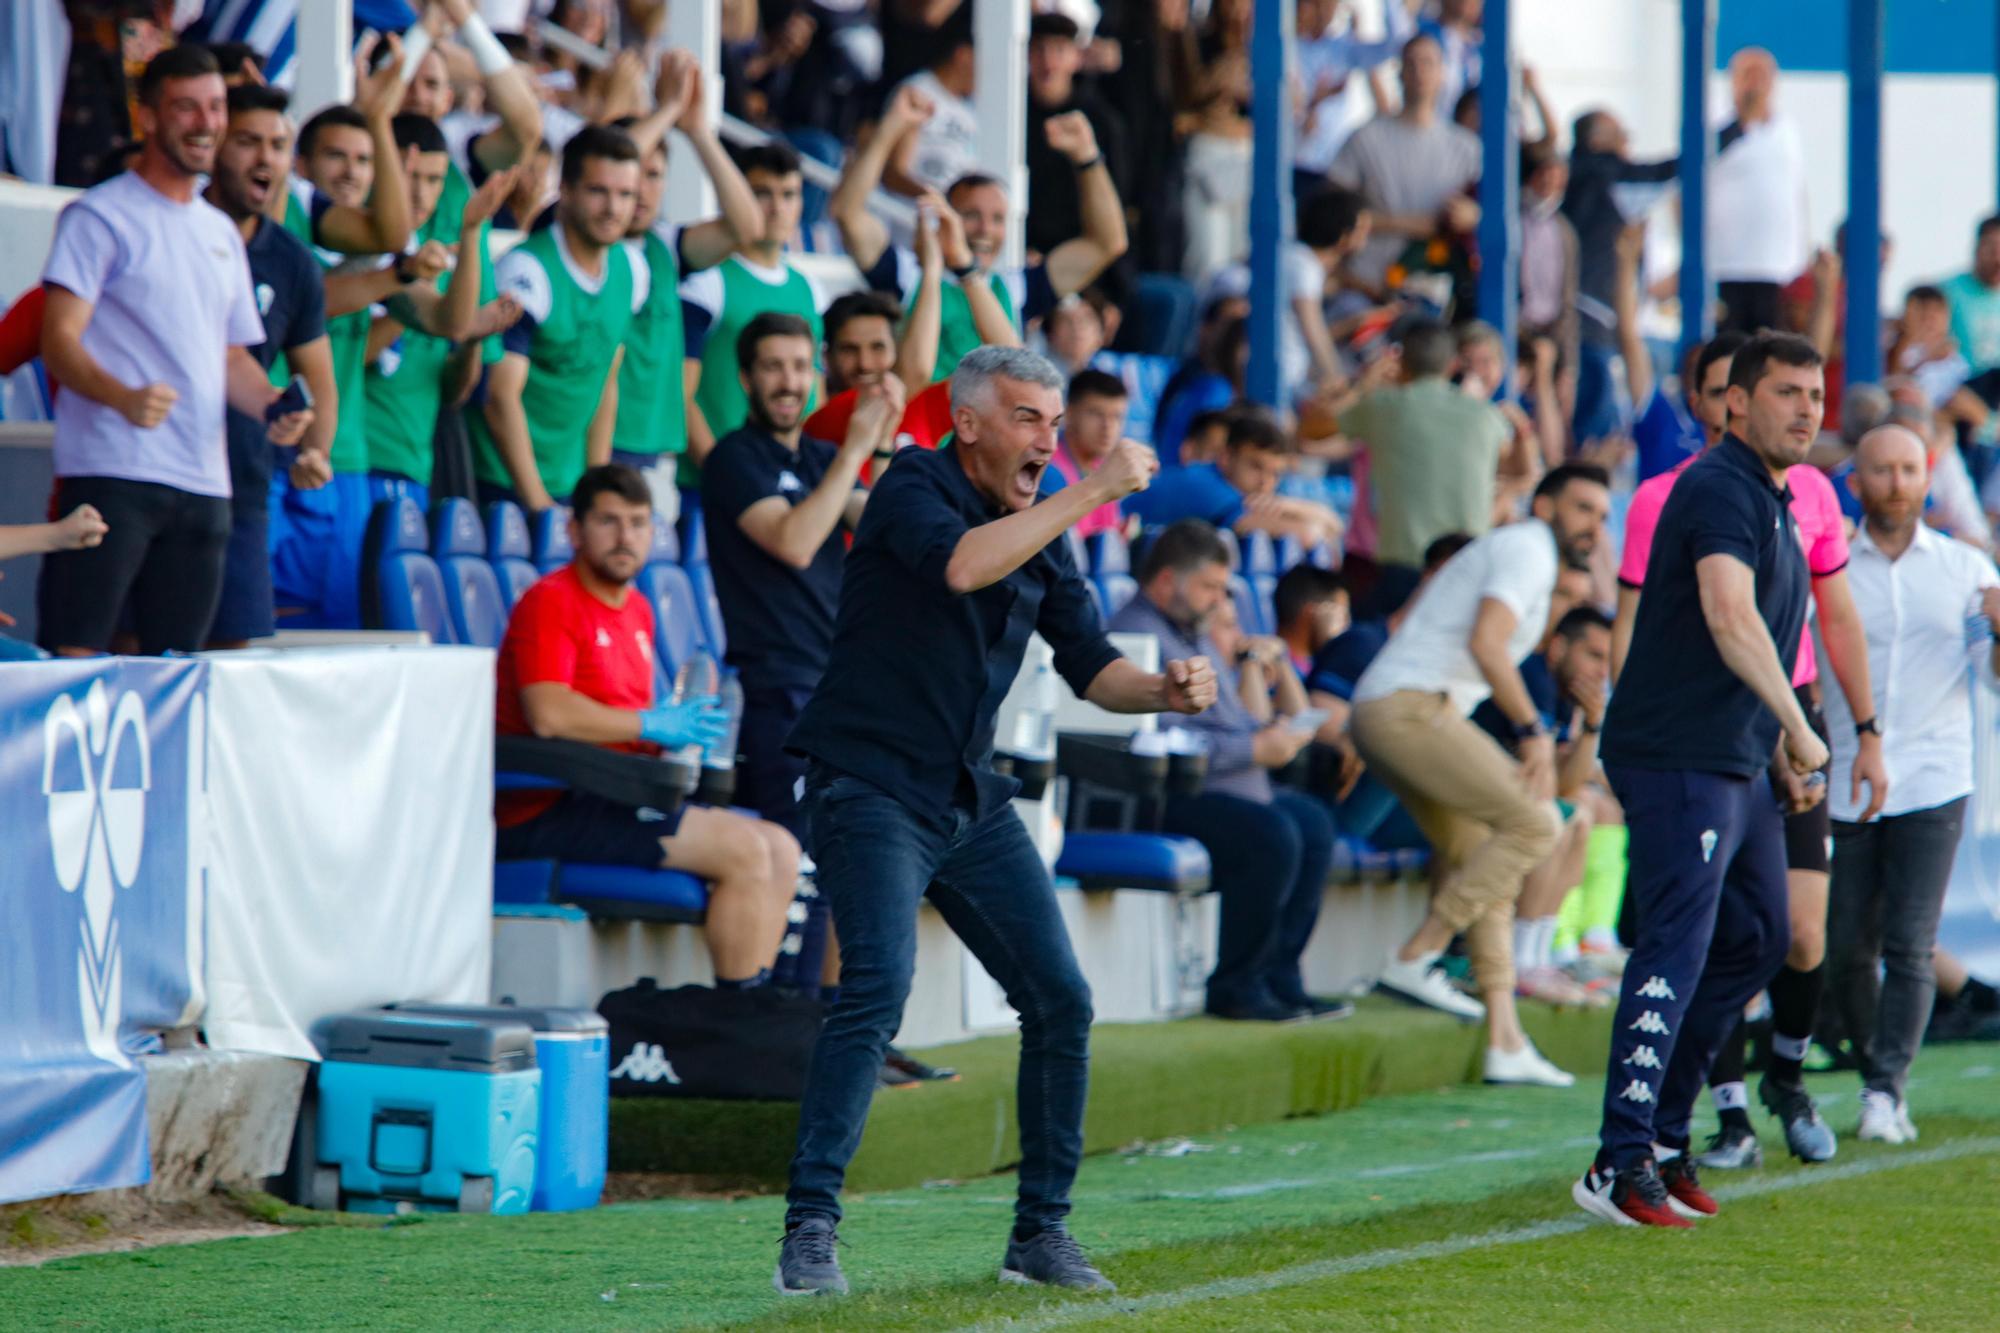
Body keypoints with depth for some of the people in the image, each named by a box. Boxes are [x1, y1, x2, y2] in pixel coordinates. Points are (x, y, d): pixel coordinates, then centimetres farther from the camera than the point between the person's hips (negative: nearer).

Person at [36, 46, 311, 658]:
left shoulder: (221, 233, 22)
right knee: (74, 658, -14)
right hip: (110, 473, -7)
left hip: (204, 485, 7)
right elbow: (60, 341, -8)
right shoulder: (100, 215, 0)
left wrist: (272, 404, 3)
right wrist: (125, 398, -27)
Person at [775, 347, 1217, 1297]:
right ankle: (809, 1232, -24)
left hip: (973, 801, 7)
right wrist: (1091, 493, -28)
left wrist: (1164, 692, -9)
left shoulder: (1038, 533, 11)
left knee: (1060, 999, 4)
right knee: (878, 985, -24)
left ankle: (1039, 1233, 16)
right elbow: (959, 566, -31)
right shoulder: (913, 487, -10)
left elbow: (1090, 664, 12)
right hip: (872, 787, -7)